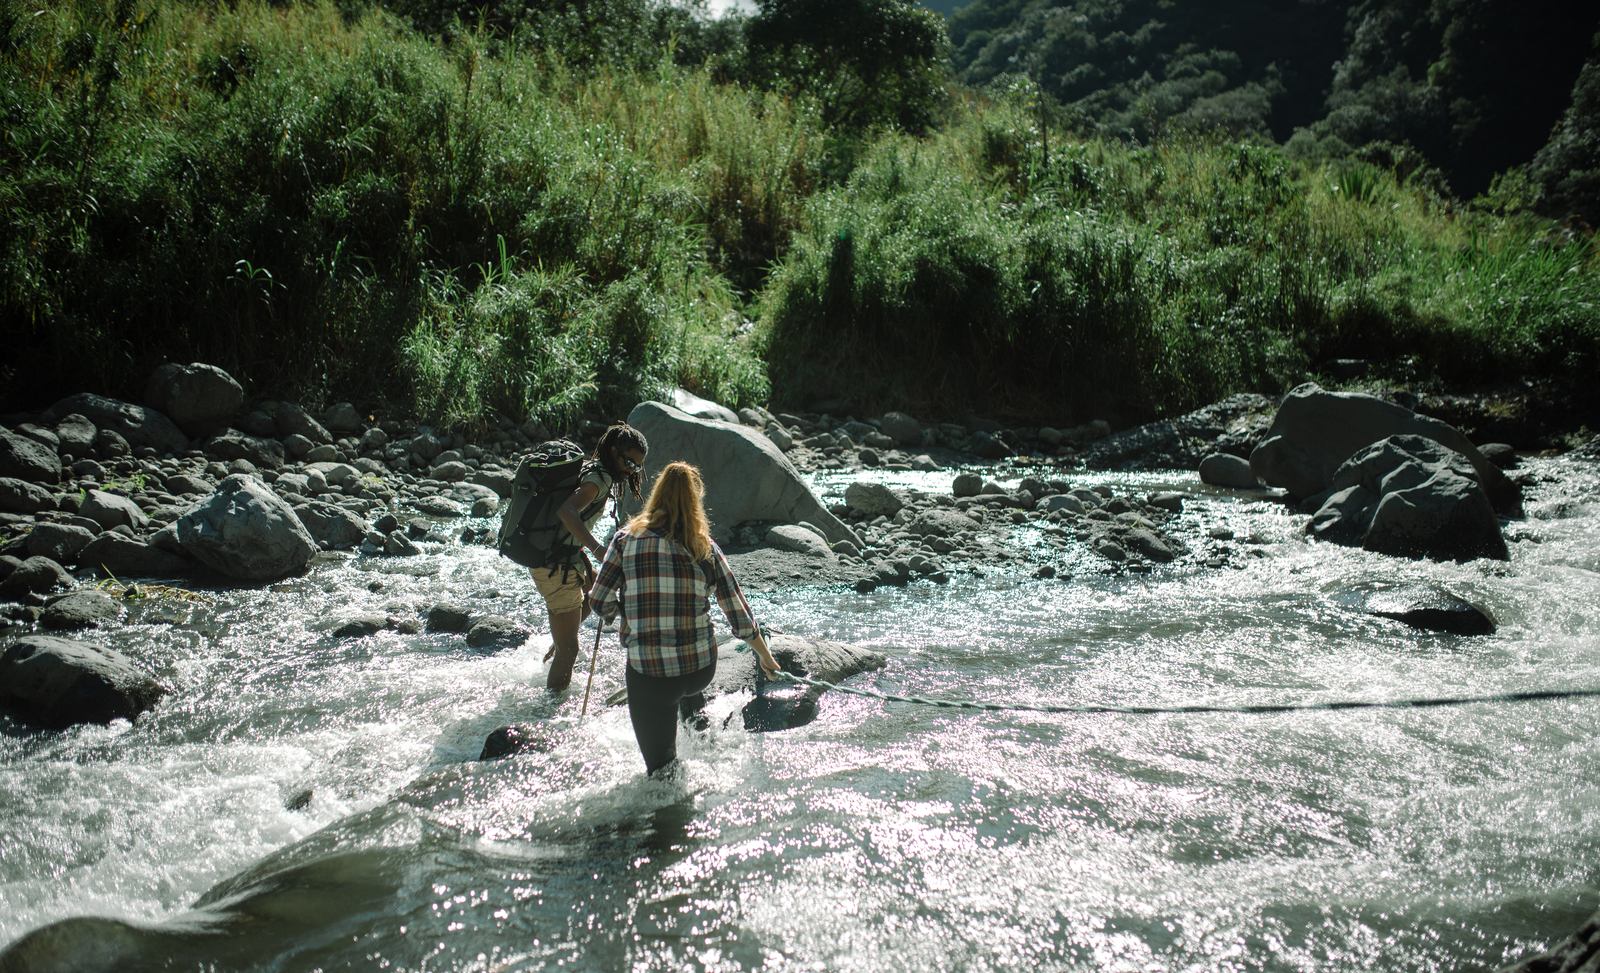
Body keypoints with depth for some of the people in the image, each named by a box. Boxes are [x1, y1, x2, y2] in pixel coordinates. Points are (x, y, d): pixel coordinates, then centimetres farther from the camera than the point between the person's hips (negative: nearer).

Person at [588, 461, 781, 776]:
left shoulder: (627, 538, -2)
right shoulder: (705, 549, 1)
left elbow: (599, 602, -5)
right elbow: (738, 614, 6)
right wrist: (765, 656, 22)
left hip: (647, 673, -2)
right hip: (701, 669, 2)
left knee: (662, 766, 14)